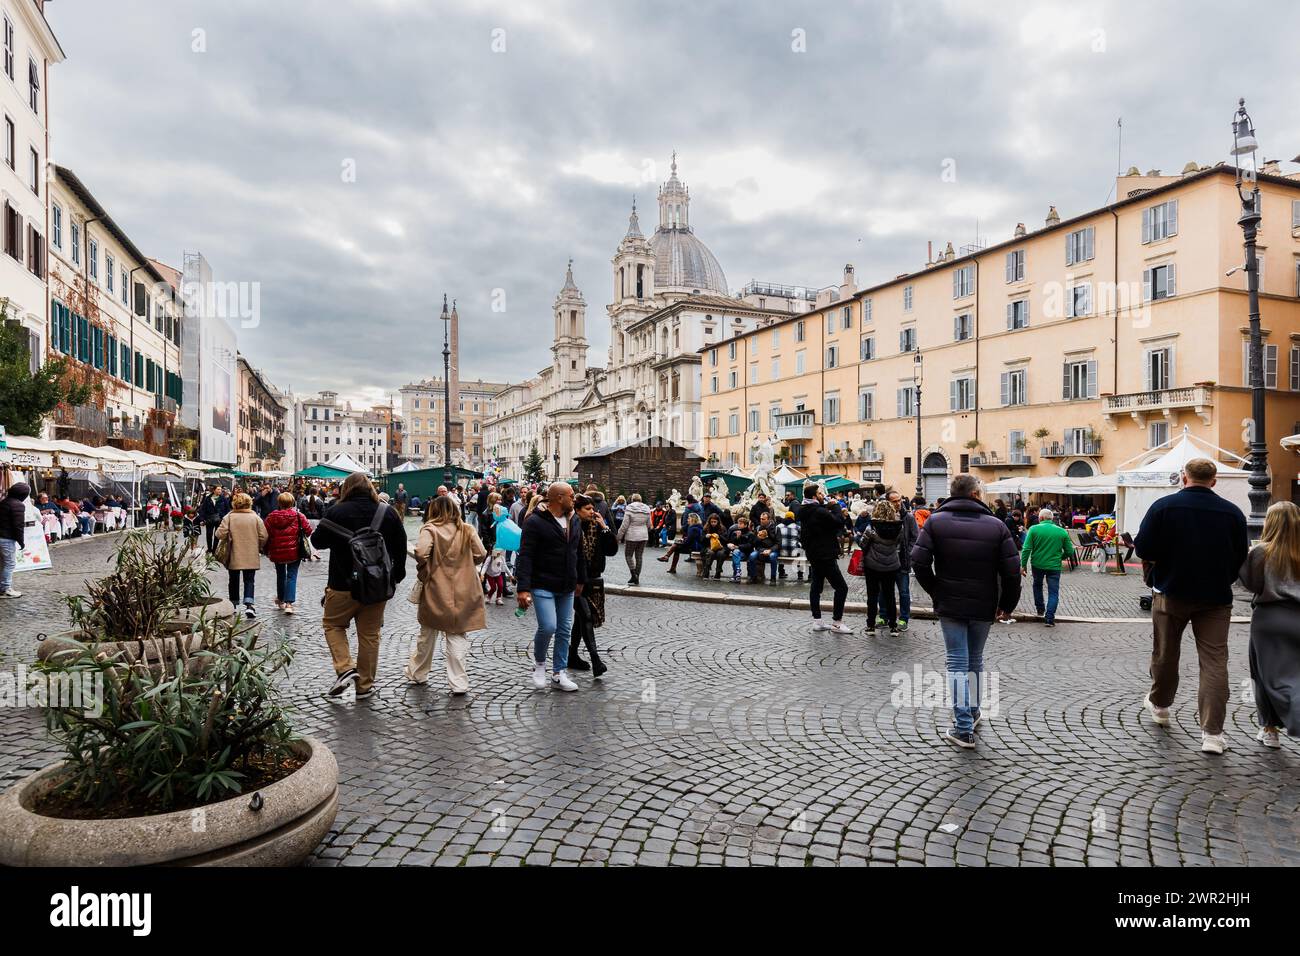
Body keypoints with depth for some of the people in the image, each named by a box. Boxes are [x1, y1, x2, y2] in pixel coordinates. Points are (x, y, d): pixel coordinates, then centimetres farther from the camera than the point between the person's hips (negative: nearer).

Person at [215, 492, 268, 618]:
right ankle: (249, 604, -14)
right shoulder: (255, 518, -4)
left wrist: (227, 541, 8)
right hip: (251, 557, 0)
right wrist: (260, 548, 12)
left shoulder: (229, 517, -7)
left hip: (234, 556, 0)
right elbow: (263, 536, -5)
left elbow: (220, 534, -14)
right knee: (249, 580, 4)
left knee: (234, 580, 16)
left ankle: (233, 605, 26)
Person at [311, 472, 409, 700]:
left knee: (333, 624, 19)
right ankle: (365, 686, 18)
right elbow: (401, 547, 5)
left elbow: (317, 541, 0)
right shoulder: (388, 513, -1)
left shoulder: (337, 511, -10)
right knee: (370, 634, 12)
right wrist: (397, 576, 17)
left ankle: (345, 668, 0)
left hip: (344, 585, -3)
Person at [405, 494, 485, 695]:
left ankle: (418, 673, 36)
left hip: (435, 590, -1)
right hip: (462, 592, 1)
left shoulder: (430, 529, -9)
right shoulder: (466, 530, -1)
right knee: (457, 636, 7)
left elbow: (421, 552, -24)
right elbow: (480, 554, -4)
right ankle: (458, 683, 4)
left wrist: (423, 571, -6)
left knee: (428, 633, 18)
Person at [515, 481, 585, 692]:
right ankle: (539, 662, 14)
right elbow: (525, 556, -18)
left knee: (565, 630, 9)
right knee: (548, 627, -15)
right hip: (543, 586, -7)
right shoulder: (535, 521, -13)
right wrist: (523, 588, -23)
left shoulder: (575, 522, 9)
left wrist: (579, 580, 21)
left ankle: (559, 672, 23)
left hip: (567, 588, 7)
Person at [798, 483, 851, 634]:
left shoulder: (804, 511, 7)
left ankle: (817, 621, 18)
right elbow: (840, 523, -18)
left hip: (813, 553, 10)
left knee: (816, 586, 14)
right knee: (841, 587, -2)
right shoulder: (820, 512, -22)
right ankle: (836, 622, 2)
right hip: (825, 555, -10)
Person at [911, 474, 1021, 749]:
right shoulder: (996, 526, -4)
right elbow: (1012, 571, -6)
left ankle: (963, 728, -1)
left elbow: (919, 562, -14)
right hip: (984, 607, 2)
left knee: (957, 663, 2)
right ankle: (973, 712, 34)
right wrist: (1007, 604, 8)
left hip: (949, 605, -1)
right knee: (975, 660, 19)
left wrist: (935, 591, 1)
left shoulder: (935, 521, -5)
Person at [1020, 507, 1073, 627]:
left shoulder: (1034, 529, -7)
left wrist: (1023, 565, -5)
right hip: (1054, 566, 0)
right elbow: (1070, 551, 2)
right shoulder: (1062, 532, -2)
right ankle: (1049, 618, -3)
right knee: (1053, 592, 5)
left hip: (1037, 564, 0)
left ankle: (1040, 610, 33)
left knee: (1037, 585, 25)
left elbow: (1026, 549, -11)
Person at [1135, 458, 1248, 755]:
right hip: (1216, 597, 1)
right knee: (1214, 661, 3)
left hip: (1171, 593, -1)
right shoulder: (1233, 512, -2)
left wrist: (1154, 562, 9)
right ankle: (1212, 733, 1)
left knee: (1165, 654, 16)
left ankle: (1159, 705, 35)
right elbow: (1240, 558, 5)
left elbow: (1143, 550, -12)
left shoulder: (1164, 506, -10)